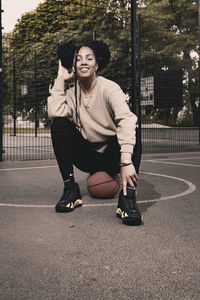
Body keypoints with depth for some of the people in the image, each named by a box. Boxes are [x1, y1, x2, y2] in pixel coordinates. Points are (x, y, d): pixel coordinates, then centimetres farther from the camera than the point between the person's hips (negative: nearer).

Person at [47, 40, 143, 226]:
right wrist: (60, 80, -14)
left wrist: (126, 161, -46)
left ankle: (127, 196, -37)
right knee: (59, 124, -19)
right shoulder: (71, 93, -2)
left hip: (112, 155, -2)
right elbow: (54, 113, -24)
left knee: (130, 131, -30)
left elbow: (126, 119, -32)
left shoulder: (109, 88, -13)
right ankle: (70, 190, -17)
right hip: (87, 157, 3)